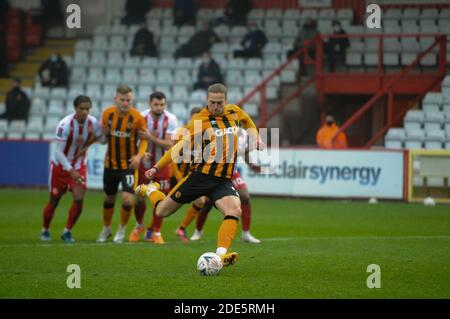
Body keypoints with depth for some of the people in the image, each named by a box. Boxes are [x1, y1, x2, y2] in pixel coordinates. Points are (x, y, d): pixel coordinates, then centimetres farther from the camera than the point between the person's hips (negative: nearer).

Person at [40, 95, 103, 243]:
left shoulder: (93, 123, -13)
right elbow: (59, 151, -23)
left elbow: (102, 140, 2)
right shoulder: (65, 124, -26)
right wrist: (71, 171, -26)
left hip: (79, 166, 3)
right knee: (54, 200, 6)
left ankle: (67, 231, 5)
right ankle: (45, 230, 30)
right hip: (60, 166, -3)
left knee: (78, 199, -12)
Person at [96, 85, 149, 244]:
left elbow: (144, 139, -4)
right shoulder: (108, 113, -5)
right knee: (109, 198, 15)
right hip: (111, 163, 3)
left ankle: (122, 229, 10)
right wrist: (103, 131, -12)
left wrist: (139, 155, -20)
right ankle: (106, 229, 38)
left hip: (129, 164, -3)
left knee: (128, 199, -16)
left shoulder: (137, 117, -14)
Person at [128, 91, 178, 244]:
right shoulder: (142, 117, -13)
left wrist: (151, 137, -33)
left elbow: (169, 144, -21)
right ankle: (139, 225, 30)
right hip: (144, 163, 1)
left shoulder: (170, 120, -15)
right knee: (139, 197, 1)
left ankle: (155, 232, 15)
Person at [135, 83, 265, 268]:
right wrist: (157, 167, -9)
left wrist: (255, 138, 16)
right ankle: (150, 190, 42)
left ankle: (220, 255, -31)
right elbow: (183, 146, -5)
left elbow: (248, 122, 32)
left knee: (234, 211, -27)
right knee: (162, 211, 7)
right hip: (201, 175, -3)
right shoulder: (200, 120, -7)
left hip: (223, 181, 3)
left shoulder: (235, 112, 7)